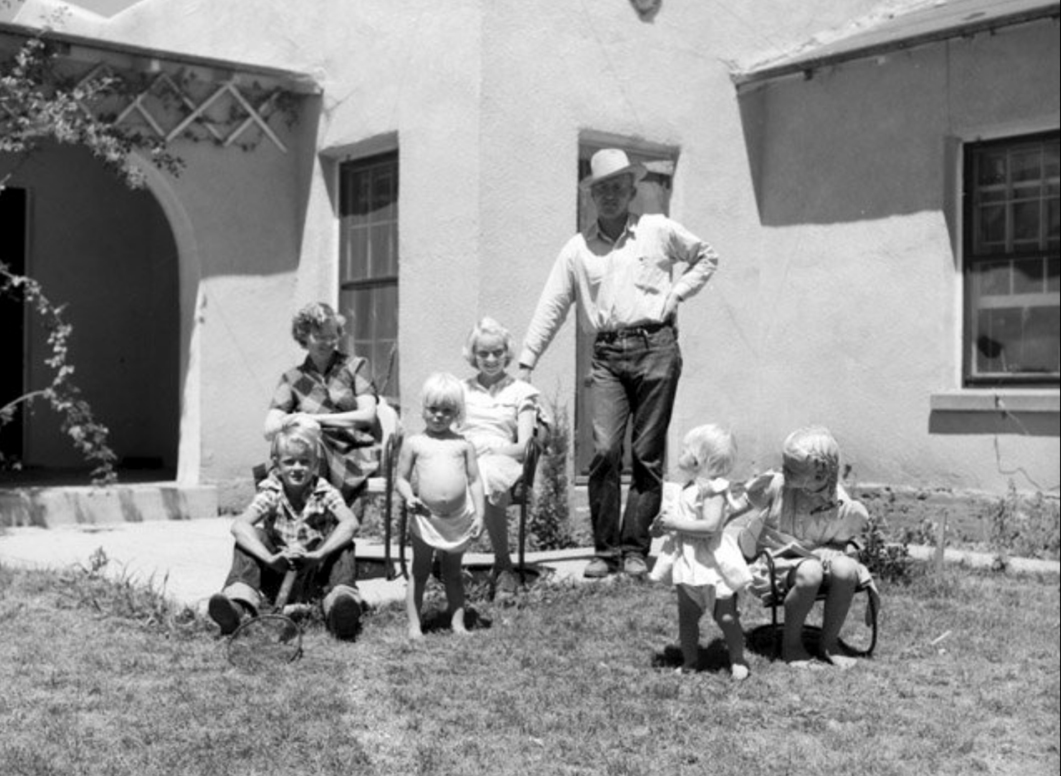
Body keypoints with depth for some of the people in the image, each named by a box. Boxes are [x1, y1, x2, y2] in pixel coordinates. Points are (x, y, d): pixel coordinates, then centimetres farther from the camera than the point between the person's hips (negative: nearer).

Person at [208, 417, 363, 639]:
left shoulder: (324, 493, -8)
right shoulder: (270, 494, -8)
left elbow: (351, 523, -27)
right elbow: (239, 525, -25)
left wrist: (320, 554, -43)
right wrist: (269, 558, -42)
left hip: (315, 573, 0)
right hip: (276, 574, 1)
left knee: (344, 546, -25)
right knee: (247, 541, -21)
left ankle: (343, 598, -44)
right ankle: (238, 602, -38)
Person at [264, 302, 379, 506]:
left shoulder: (353, 367, 13)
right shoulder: (292, 379, 16)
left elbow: (367, 415, -1)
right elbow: (270, 430, 5)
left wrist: (318, 418, -9)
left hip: (357, 455, -2)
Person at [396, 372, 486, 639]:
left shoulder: (463, 444, 4)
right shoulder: (414, 443, 0)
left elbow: (474, 480, 5)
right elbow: (401, 479, 2)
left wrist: (479, 514, -2)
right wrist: (409, 497, -18)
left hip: (459, 518, 2)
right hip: (425, 518, -1)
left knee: (453, 572, 14)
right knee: (419, 571, 8)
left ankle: (458, 622, 20)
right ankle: (414, 625, 12)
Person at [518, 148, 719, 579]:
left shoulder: (658, 231, 9)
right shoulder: (577, 249, 11)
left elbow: (706, 257, 22)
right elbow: (551, 308, 9)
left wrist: (676, 293, 8)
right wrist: (526, 362, 4)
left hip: (654, 347, -1)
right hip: (607, 354, 1)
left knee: (648, 454, 0)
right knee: (604, 450, -9)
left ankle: (634, 547, 7)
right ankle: (605, 550, 0)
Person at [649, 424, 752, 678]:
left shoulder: (712, 489, -17)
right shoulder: (686, 489, 10)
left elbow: (710, 526, -28)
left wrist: (676, 523, -24)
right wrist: (662, 524, 0)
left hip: (712, 563, -8)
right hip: (687, 562, 8)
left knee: (726, 617, 4)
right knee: (686, 617, 12)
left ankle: (737, 661, 18)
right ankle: (690, 660, 24)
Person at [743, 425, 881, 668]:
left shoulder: (840, 504, -12)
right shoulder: (774, 485, -14)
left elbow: (849, 538, 7)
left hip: (822, 553, 2)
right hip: (781, 556, -2)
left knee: (846, 570, -30)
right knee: (810, 573, -35)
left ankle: (829, 644, -9)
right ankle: (790, 644, -11)